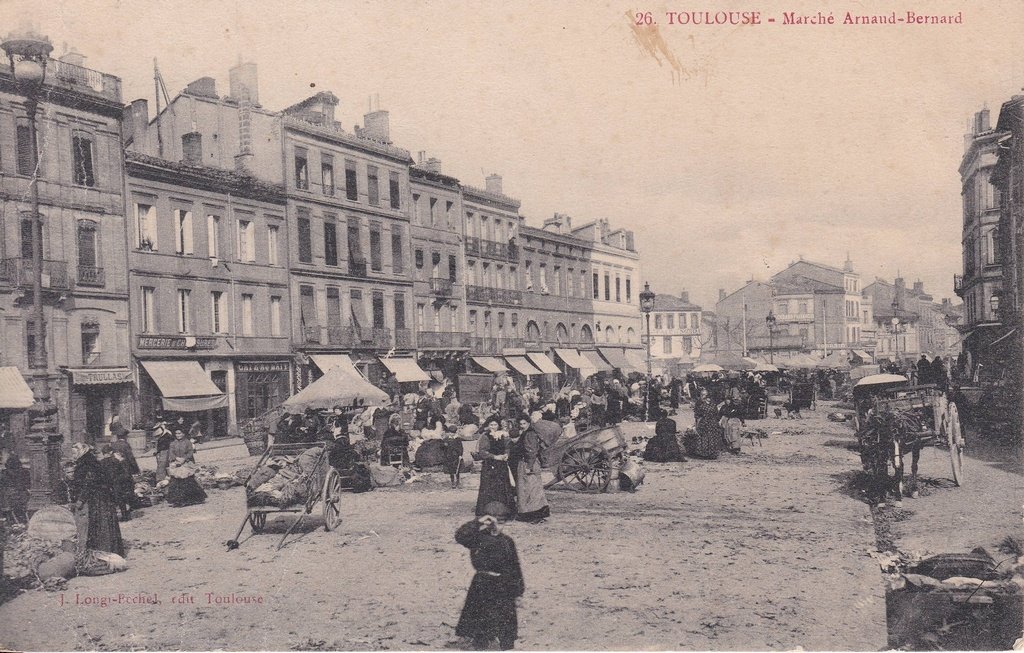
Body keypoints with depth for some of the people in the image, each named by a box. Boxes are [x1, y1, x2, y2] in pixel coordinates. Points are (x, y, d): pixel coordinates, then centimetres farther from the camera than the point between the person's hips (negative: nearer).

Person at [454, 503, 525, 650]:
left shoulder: (507, 541, 6)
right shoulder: (478, 538, -4)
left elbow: (514, 565, 11)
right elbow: (460, 536, -23)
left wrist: (519, 584, 10)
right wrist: (478, 522, -24)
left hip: (504, 586, 3)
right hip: (482, 585, -3)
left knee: (506, 620, 7)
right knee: (481, 618, 3)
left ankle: (507, 648, 22)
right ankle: (479, 648, 18)